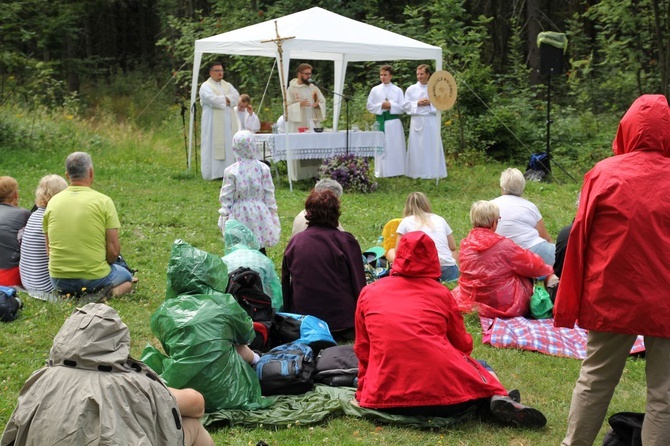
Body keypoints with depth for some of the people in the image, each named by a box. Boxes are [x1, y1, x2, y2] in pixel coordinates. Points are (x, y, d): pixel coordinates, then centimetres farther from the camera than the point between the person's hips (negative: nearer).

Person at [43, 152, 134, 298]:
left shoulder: (53, 202, 1)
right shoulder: (103, 201, -10)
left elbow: (49, 249, 8)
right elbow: (113, 250, -10)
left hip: (59, 280, 4)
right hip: (94, 278, -4)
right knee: (126, 277, 28)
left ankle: (67, 295, 7)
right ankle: (111, 293, -4)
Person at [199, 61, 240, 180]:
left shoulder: (227, 86, 18)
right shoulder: (206, 86, -1)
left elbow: (236, 96, 2)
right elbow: (212, 99, -18)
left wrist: (225, 99, -13)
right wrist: (227, 100, -6)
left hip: (228, 123, 6)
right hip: (214, 124, -6)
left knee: (229, 147, 3)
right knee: (214, 147, -7)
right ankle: (213, 173, -7)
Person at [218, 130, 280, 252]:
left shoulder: (231, 171, -10)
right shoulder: (263, 168, -3)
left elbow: (226, 197, -5)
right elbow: (269, 194, 2)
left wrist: (224, 217, 4)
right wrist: (272, 212, 13)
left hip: (239, 217, -2)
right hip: (260, 214, 2)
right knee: (260, 251, 11)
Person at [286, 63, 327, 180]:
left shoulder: (313, 88, 12)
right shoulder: (292, 89, -1)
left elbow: (323, 102, 11)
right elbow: (287, 107, -7)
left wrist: (317, 104, -11)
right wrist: (299, 104, -23)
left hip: (313, 123, 4)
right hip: (298, 125, -4)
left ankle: (314, 174, 6)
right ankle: (298, 176, -2)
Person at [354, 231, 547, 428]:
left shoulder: (368, 293, 14)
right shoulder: (440, 293, 10)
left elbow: (362, 350, 18)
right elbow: (463, 345, 20)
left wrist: (364, 390, 32)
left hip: (385, 398, 0)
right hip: (443, 391, 0)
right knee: (481, 368, 29)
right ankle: (496, 398, -5)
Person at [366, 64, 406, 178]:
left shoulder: (398, 90, 5)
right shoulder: (375, 90, 7)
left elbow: (402, 107, 2)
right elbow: (369, 106, 6)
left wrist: (391, 105, -12)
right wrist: (381, 106, -9)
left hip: (394, 122, 0)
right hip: (381, 122, 0)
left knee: (395, 146, 0)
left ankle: (396, 170, 5)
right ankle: (381, 172, 4)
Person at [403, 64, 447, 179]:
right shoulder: (411, 89, 5)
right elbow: (407, 106, 3)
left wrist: (430, 103, -11)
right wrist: (417, 104, -11)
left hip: (431, 121, 0)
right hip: (417, 121, 0)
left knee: (432, 147, 0)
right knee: (417, 147, 0)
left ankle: (433, 172, 5)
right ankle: (417, 173, 5)